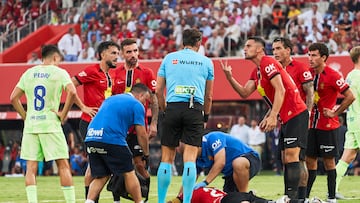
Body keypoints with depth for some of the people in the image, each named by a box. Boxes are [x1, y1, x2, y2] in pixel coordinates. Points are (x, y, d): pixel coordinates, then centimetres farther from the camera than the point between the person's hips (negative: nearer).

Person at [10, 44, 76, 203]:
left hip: (30, 125, 3)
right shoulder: (59, 72, -1)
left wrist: (25, 116, 13)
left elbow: (13, 98, 9)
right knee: (63, 165, 2)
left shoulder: (29, 73, 11)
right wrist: (64, 113, -8)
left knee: (31, 167, 4)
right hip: (51, 124, -3)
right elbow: (72, 92, -17)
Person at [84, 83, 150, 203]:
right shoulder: (137, 105, 7)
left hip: (90, 139, 6)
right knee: (129, 173, 7)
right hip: (111, 139, -6)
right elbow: (141, 134, 6)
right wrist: (146, 154, 19)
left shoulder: (111, 99, 28)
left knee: (101, 177, 12)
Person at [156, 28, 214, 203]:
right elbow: (208, 96, 16)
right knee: (190, 158, -4)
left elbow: (158, 90, 11)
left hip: (173, 107, 1)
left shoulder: (169, 58, 13)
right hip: (195, 109, -1)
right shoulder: (206, 61, 12)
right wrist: (205, 117, 27)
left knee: (167, 157, 6)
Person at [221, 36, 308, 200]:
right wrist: (229, 77, -2)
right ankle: (288, 195, 8)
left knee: (291, 155, -16)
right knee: (285, 159, 8)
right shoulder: (257, 71, 18)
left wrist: (273, 116, -23)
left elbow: (280, 90, -19)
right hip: (286, 118, 10)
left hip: (296, 115, -10)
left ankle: (292, 196, -21)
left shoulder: (268, 63, -12)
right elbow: (244, 93, 11)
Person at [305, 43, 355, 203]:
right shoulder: (309, 73, 5)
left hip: (328, 125, -6)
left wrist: (335, 113, -12)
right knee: (309, 160, 8)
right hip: (311, 123, 6)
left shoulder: (332, 76, -12)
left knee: (329, 161, 0)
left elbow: (350, 97, -14)